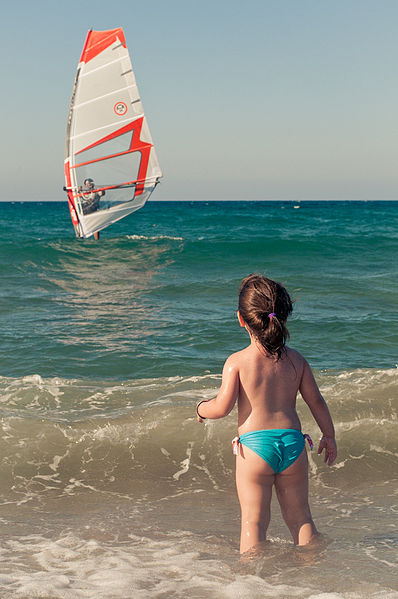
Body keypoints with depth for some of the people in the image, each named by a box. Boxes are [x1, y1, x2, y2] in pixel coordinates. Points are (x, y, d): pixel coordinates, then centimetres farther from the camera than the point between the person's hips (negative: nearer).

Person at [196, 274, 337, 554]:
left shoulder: (237, 362, -6)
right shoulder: (296, 360, 5)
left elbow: (222, 407, -9)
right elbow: (316, 400, 11)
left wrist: (201, 408, 14)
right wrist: (329, 436, 24)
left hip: (254, 446, -3)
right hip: (293, 443, 3)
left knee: (253, 522, 4)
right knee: (300, 517, 15)